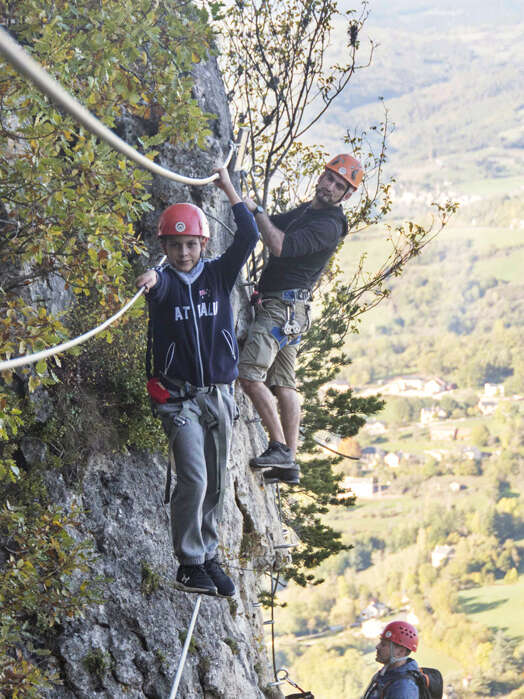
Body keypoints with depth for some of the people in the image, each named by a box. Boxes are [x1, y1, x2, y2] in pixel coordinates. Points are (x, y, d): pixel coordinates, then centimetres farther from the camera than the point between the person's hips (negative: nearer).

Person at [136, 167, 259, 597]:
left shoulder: (219, 275, 5)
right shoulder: (164, 282, -4)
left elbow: (249, 236, -5)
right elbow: (156, 284, -28)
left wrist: (228, 188, -4)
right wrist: (151, 277, -52)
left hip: (219, 395, 4)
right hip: (178, 396, -4)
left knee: (215, 484, 11)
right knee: (193, 480, -15)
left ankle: (210, 556, 25)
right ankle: (190, 565, -6)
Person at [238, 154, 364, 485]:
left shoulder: (328, 226, -15)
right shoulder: (305, 211, 16)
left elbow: (281, 246, -24)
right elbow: (274, 225, 30)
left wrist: (257, 211, -14)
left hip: (284, 307, -10)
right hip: (284, 310, 10)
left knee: (250, 374, -17)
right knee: (283, 383, 9)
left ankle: (280, 448, -14)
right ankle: (289, 464, 10)